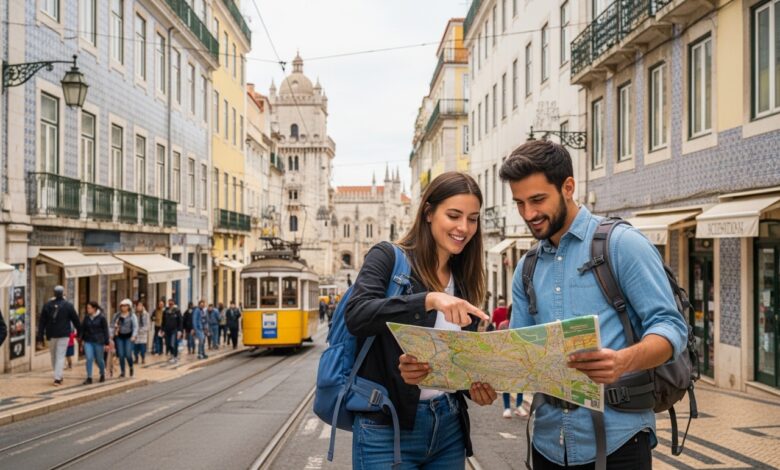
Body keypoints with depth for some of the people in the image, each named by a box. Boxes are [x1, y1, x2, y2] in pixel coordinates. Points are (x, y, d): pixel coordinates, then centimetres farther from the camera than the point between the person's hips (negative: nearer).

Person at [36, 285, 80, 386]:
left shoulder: (47, 305, 4)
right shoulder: (68, 306, -4)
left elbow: (42, 322, 4)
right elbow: (76, 320, -1)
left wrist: (40, 337, 6)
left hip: (51, 335, 3)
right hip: (63, 335, -3)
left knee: (53, 356, 17)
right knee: (60, 356, -2)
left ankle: (58, 376, 26)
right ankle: (57, 378, -9)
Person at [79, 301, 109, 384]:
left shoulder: (101, 317, -7)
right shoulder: (86, 317, 4)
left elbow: (105, 331, -4)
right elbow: (83, 328, 11)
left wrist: (106, 343, -5)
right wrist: (82, 339, 5)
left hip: (98, 341, -3)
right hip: (88, 341, 3)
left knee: (99, 359, 7)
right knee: (89, 359, -8)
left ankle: (102, 374, 32)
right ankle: (89, 378, -4)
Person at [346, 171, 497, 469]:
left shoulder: (464, 281, 10)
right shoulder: (388, 258, -5)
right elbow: (355, 315, -22)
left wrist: (480, 387, -8)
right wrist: (429, 299, -33)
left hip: (449, 425, 5)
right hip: (387, 428, -5)